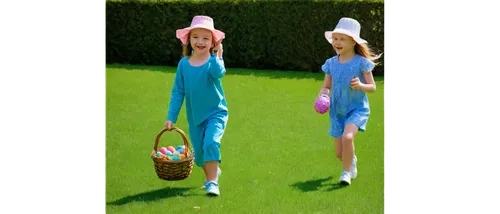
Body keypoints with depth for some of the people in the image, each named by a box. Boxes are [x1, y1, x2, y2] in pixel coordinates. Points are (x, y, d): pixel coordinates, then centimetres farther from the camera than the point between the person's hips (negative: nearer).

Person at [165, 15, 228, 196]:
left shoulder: (213, 62, -11)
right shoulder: (184, 64, -4)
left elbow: (219, 73, -37)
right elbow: (177, 92, 3)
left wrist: (217, 55, -31)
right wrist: (171, 117, 1)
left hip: (216, 113, -4)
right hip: (194, 117, 4)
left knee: (211, 142, -25)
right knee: (199, 153, 11)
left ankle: (212, 181, -18)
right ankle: (213, 172, 39)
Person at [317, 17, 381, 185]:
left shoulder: (361, 62, -11)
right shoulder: (331, 63, 0)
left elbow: (372, 87, -6)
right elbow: (326, 87, 8)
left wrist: (361, 85, -27)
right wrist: (322, 97, -14)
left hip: (357, 108, -4)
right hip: (337, 111, 4)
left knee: (347, 137, -31)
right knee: (339, 153, 7)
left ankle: (346, 172, -12)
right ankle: (352, 160, 44)